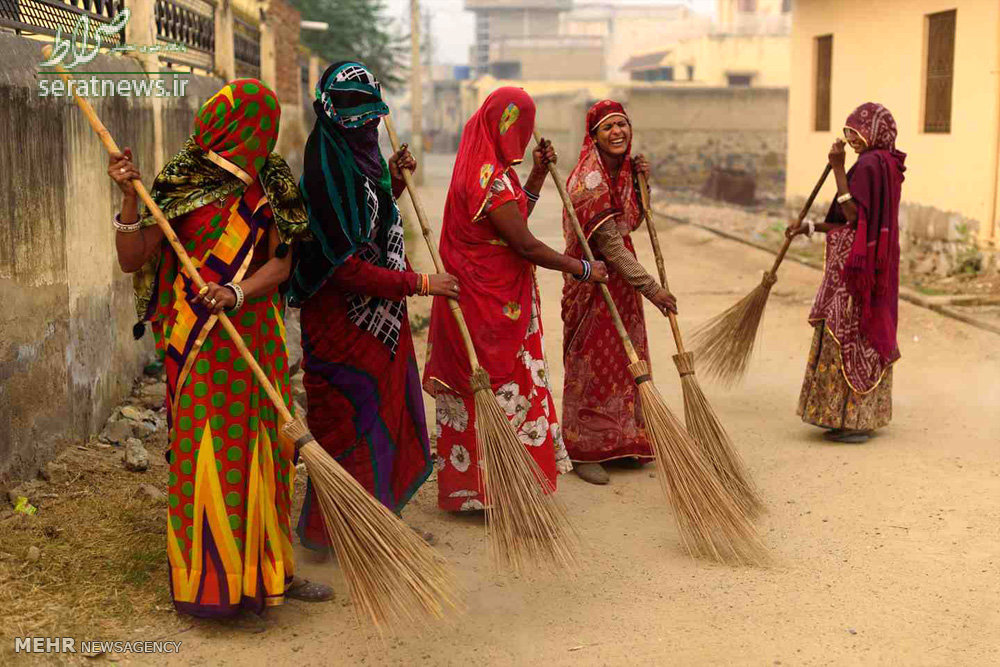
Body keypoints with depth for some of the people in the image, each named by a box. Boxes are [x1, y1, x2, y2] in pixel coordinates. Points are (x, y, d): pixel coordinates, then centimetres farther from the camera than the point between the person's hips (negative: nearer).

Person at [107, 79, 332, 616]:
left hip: (257, 335, 3)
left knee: (260, 445, 9)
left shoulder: (271, 183, 5)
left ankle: (266, 569, 23)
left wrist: (238, 292, -21)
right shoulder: (180, 182, -3)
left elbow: (280, 263, -3)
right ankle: (208, 578, 13)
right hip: (198, 339, -3)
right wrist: (130, 197, -19)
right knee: (204, 446, -2)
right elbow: (132, 260, -7)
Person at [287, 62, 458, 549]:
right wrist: (418, 284, -20)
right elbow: (346, 267, -25)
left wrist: (394, 182, 9)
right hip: (344, 323, -9)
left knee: (385, 415, 18)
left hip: (381, 320, 9)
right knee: (353, 424, 3)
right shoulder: (325, 174, -22)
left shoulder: (364, 162, 7)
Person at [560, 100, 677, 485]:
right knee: (591, 366, 1)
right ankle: (583, 452, 13)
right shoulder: (588, 180, -20)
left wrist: (640, 181, 1)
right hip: (593, 278, -8)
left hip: (622, 277, 8)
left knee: (627, 361, 14)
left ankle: (621, 444, 28)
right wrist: (652, 289, -22)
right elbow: (610, 245, -23)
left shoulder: (623, 171, 6)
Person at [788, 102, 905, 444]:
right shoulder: (885, 164, 14)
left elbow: (853, 215, -22)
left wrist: (838, 169, -20)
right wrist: (810, 227, 14)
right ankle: (863, 417, 22)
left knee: (845, 337, -4)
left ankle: (850, 419, 0)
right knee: (868, 338, 14)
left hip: (856, 268, -10)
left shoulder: (868, 165, -17)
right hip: (875, 266, 10)